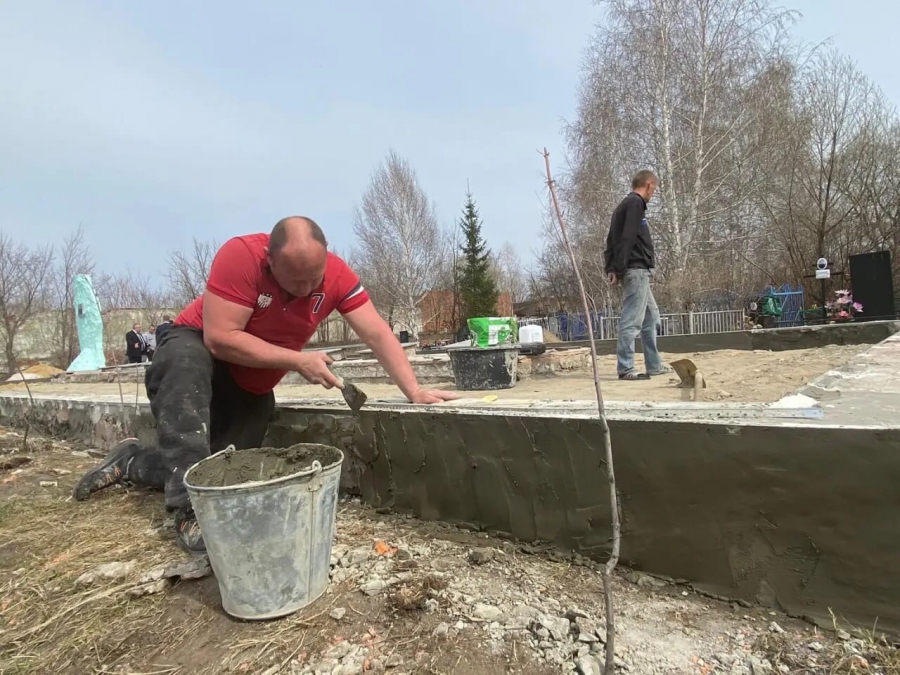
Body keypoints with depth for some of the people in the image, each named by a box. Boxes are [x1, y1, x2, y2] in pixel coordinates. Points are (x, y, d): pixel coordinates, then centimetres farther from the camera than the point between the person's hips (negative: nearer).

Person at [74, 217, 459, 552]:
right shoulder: (241, 255, -31)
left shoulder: (336, 274, -20)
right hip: (197, 347, -3)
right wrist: (298, 361, -34)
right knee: (185, 363, -39)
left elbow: (377, 334, -22)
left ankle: (132, 462, 21)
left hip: (252, 387, 4)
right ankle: (189, 509, -36)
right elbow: (220, 338, -33)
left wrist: (414, 393, -30)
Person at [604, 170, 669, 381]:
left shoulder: (624, 204, 21)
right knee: (632, 320, -9)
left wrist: (611, 267, 8)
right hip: (636, 269, -10)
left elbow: (612, 239, 17)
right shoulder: (635, 203, -8)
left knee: (651, 316, 15)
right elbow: (627, 238, -19)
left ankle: (654, 365, 20)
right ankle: (625, 369, -7)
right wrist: (619, 269, -22)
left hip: (636, 270, 10)